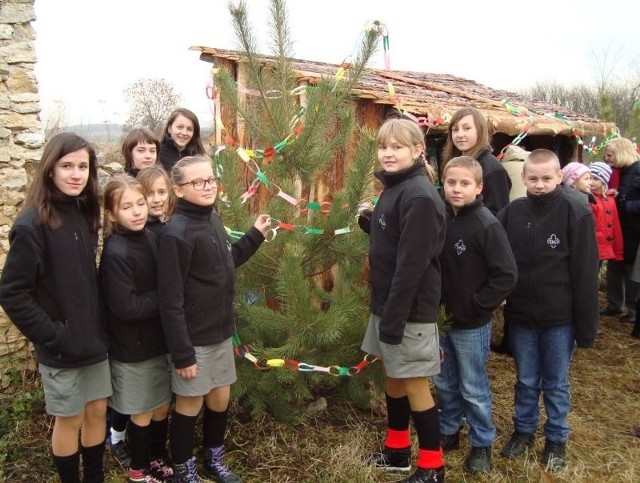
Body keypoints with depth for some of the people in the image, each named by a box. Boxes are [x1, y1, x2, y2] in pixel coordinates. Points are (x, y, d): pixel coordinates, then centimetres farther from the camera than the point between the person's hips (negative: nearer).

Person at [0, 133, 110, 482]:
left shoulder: (85, 215, 3)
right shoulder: (32, 224, -17)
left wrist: (97, 324, 6)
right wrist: (51, 336, -17)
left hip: (93, 338, 6)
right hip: (61, 346, -6)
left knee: (97, 411, 16)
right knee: (69, 419, 10)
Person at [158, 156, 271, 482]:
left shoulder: (214, 219, 3)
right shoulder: (176, 233, -21)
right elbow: (170, 301, -21)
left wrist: (255, 235, 12)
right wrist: (181, 352, -20)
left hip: (221, 331, 7)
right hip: (194, 338, -7)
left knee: (220, 398, 18)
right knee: (190, 404, 9)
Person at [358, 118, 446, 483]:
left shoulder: (419, 196, -20)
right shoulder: (393, 189, 10)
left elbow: (412, 264, -23)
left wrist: (393, 318, -22)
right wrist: (369, 223, 2)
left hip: (409, 309, -9)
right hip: (389, 302, 9)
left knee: (414, 385, 3)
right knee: (393, 378, 19)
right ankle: (397, 451, 36)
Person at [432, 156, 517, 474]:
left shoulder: (487, 225, -17)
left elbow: (506, 275, -18)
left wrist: (475, 306, -16)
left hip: (471, 324, -5)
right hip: (440, 319, 5)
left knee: (473, 388, 10)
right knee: (444, 382, 19)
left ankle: (482, 444, 29)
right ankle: (449, 431, 39)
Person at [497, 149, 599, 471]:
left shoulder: (576, 214, -12)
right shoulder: (511, 213, -2)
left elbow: (585, 274, -10)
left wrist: (586, 326, -9)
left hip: (559, 318, -2)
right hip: (520, 316, 3)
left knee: (556, 384, 14)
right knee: (525, 381, 18)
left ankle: (556, 440, 31)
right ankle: (523, 430, 36)